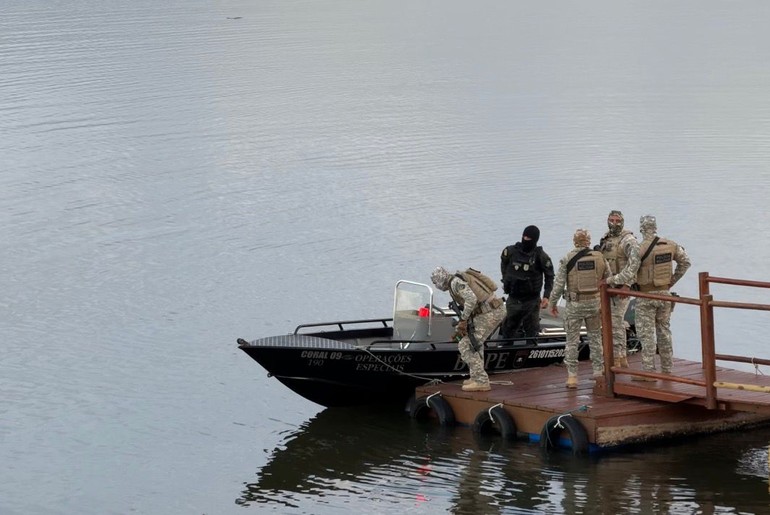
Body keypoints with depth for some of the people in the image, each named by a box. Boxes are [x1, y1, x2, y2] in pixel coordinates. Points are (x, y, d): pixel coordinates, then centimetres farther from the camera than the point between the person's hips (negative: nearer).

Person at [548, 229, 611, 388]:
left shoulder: (567, 259, -7)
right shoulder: (600, 258, 0)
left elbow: (559, 284, -5)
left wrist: (552, 303, 8)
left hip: (575, 304, -2)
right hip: (595, 303, 2)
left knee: (572, 341, 5)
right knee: (595, 338, 17)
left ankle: (572, 377, 3)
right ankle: (598, 371, 21)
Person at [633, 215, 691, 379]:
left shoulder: (639, 249, -17)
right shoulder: (670, 245, 0)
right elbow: (685, 262, 10)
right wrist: (672, 280, 14)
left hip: (646, 295, -5)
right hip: (665, 293, 6)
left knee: (646, 333, -1)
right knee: (664, 331, 14)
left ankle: (648, 372, -1)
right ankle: (667, 369, 19)